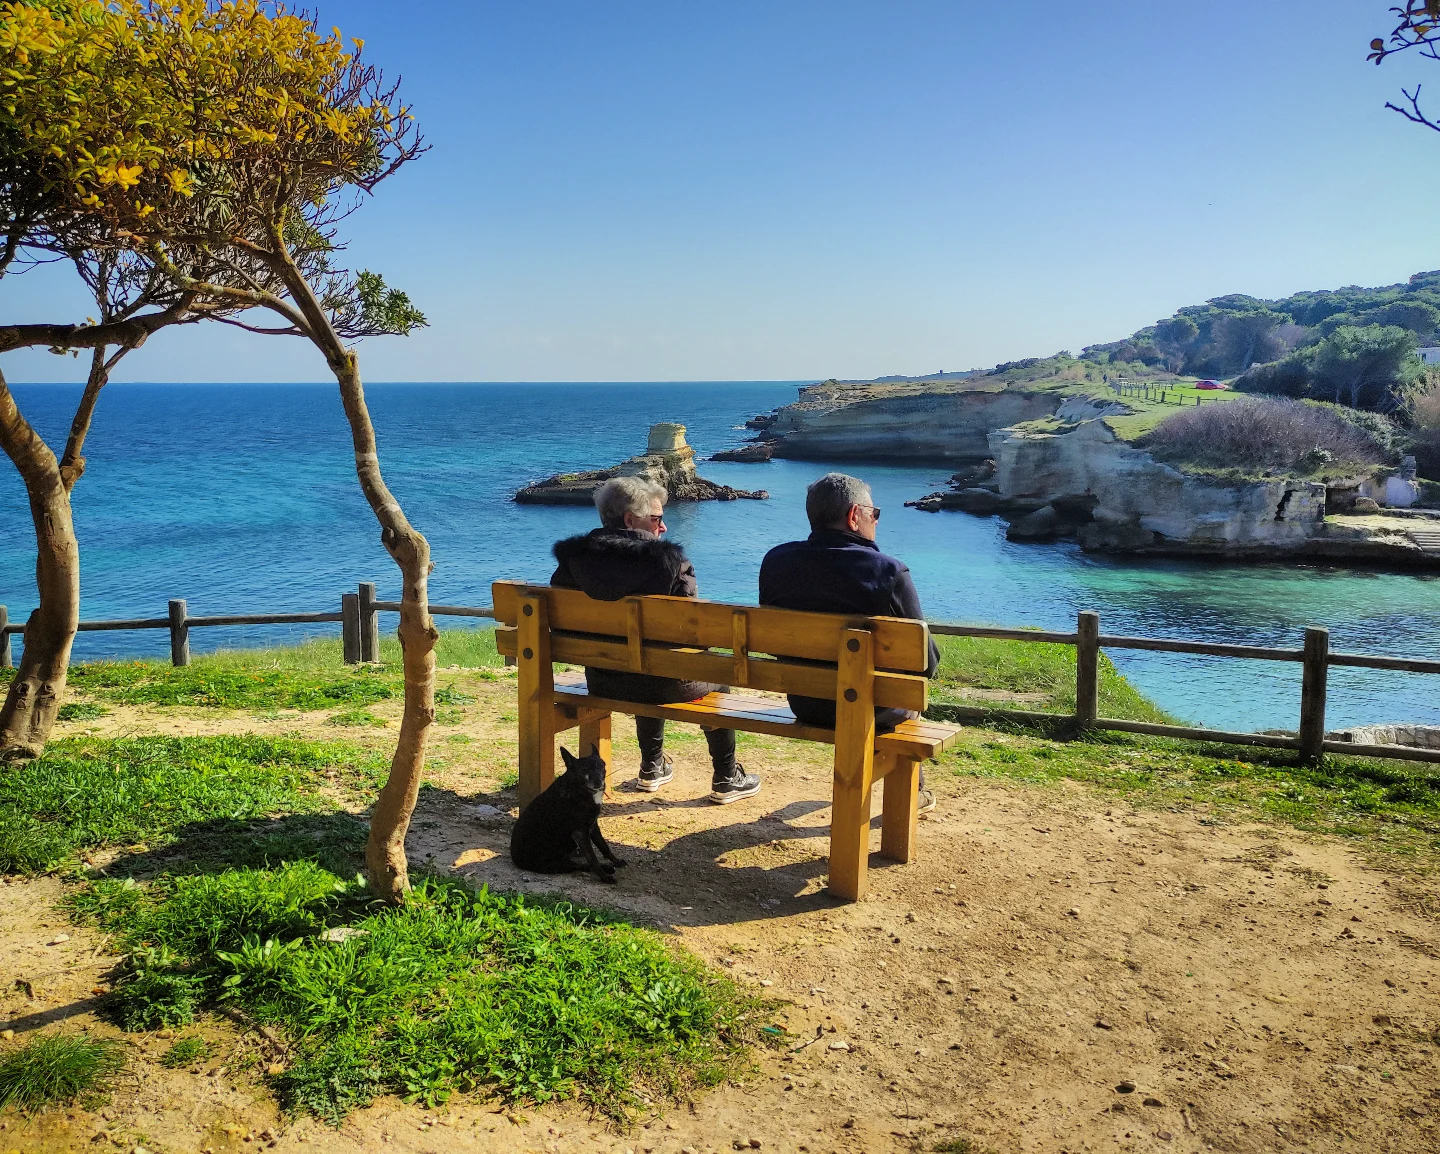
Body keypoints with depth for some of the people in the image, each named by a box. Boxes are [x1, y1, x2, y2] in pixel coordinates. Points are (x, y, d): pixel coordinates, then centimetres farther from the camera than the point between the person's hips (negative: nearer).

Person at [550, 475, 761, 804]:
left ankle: (652, 768, 51)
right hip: (665, 683, -5)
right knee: (718, 677, 28)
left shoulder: (574, 557, -6)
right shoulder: (669, 560, -19)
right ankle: (726, 780, 33)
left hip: (602, 682, 5)